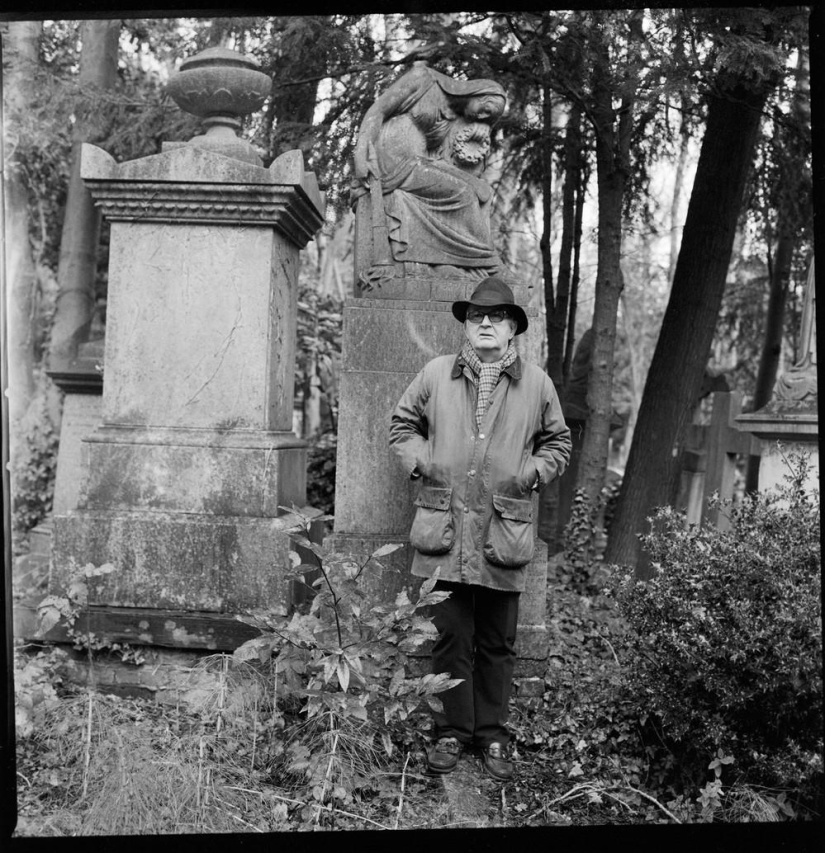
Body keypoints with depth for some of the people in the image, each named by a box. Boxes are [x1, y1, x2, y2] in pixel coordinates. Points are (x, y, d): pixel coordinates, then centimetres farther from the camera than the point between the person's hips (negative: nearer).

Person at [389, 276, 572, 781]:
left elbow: (558, 441, 17)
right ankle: (452, 732, 22)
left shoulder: (536, 384, 6)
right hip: (446, 531, 0)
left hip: (504, 533, 0)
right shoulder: (436, 375, 6)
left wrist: (532, 474, 2)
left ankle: (493, 736, 25)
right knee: (451, 637, 6)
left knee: (498, 643, 10)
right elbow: (404, 424, 18)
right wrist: (420, 461, 2)